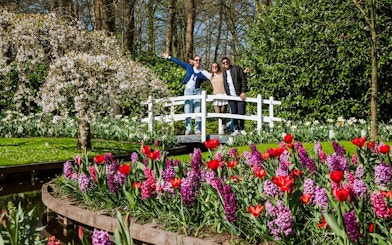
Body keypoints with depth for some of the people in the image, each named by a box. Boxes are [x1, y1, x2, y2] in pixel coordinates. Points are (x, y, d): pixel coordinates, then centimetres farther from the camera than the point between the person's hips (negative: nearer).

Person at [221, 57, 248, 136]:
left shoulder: (237, 69, -3)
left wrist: (243, 92, -14)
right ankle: (236, 129, 8)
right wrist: (227, 94, 11)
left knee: (241, 113, -6)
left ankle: (242, 129, 9)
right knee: (233, 113, 1)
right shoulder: (224, 73, 13)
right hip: (231, 96, 4)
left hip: (240, 95, -4)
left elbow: (244, 80, -7)